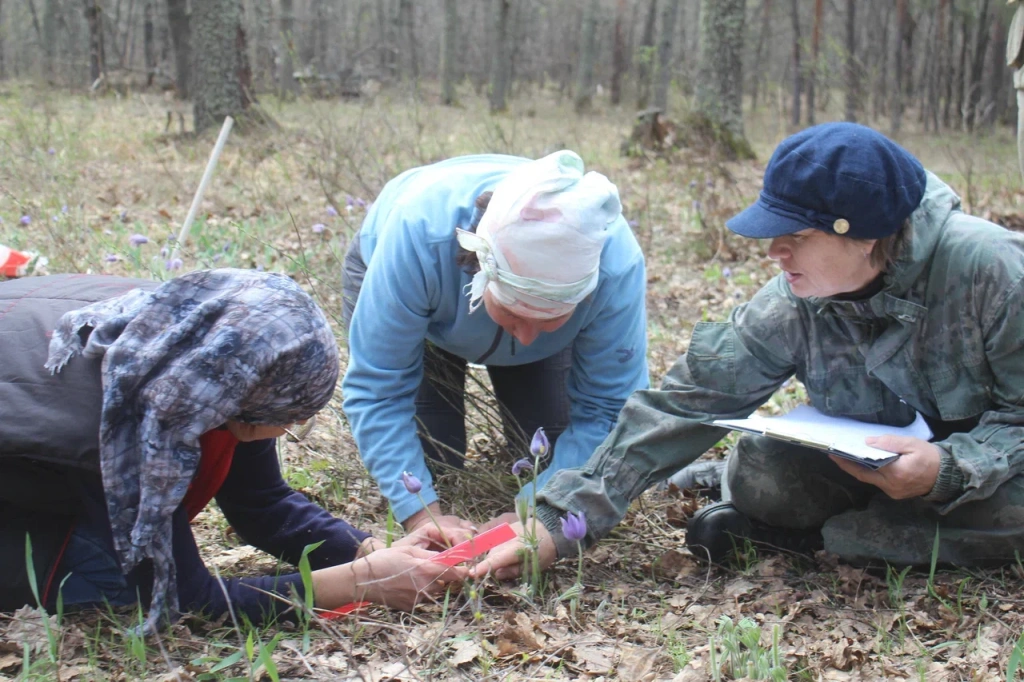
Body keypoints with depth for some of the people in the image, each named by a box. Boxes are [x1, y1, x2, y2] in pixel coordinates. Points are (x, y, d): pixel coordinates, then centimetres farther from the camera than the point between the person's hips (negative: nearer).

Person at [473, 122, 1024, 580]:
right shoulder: (791, 306, -17)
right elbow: (688, 402, -19)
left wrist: (948, 469, -40)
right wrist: (562, 521, -24)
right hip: (875, 458, 2)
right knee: (756, 473, -24)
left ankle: (819, 534, -16)